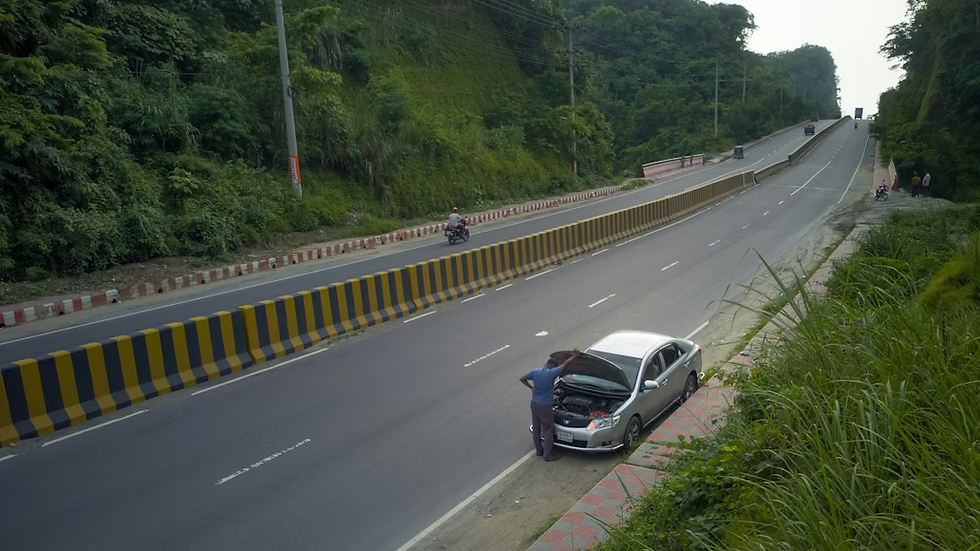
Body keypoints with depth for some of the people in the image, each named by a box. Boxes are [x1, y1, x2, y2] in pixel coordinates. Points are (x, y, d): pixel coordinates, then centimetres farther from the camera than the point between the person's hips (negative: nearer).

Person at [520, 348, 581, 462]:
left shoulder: (535, 372, -3)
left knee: (536, 428, 18)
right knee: (548, 430, 5)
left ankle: (539, 451, 32)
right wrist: (575, 355, -4)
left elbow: (522, 378, 8)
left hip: (534, 404, 7)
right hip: (545, 406, -7)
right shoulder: (552, 373, -20)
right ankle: (548, 455, 12)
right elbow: (566, 364, -15)